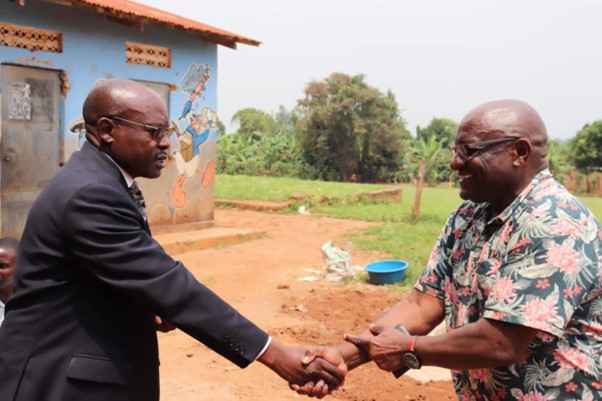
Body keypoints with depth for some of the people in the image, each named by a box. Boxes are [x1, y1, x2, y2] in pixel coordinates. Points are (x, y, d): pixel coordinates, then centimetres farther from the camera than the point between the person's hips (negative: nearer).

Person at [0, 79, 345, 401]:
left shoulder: (98, 180, 6)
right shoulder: (91, 193, -25)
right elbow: (170, 284, -30)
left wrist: (148, 308, -1)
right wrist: (273, 353, -28)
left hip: (94, 369, 9)